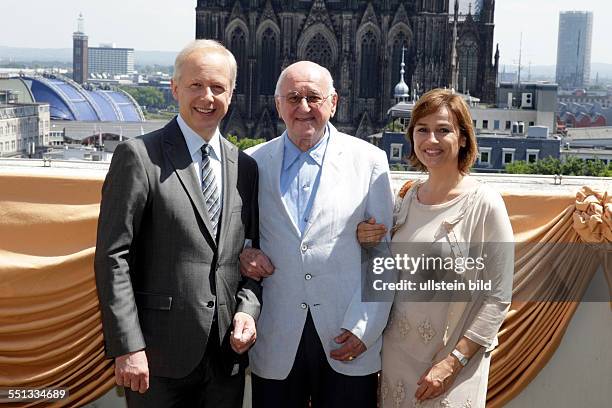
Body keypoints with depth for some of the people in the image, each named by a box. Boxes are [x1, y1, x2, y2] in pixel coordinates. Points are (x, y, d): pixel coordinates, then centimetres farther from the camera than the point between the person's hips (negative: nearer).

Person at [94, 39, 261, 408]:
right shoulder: (139, 156, -5)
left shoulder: (245, 167, 10)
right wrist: (127, 347, -14)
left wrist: (248, 308, -3)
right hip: (159, 357, -4)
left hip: (227, 356, 5)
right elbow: (113, 256, -10)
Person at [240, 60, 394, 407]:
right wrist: (243, 252, -5)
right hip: (276, 344, 1)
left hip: (350, 342, -1)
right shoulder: (253, 163, 6)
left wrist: (364, 327, -7)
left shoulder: (369, 160, 2)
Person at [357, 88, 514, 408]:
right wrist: (368, 244, -4)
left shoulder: (484, 204, -12)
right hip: (396, 356, 5)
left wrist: (454, 362, -16)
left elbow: (498, 297, -12)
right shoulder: (407, 199, 4)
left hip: (454, 363, -5)